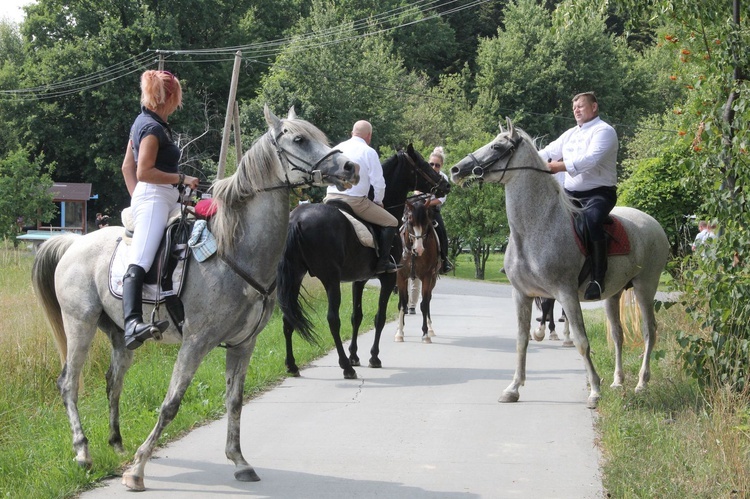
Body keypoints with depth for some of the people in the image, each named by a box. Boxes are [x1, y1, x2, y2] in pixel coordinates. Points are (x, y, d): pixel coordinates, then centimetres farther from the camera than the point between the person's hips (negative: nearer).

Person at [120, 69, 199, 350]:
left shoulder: (143, 122, 19)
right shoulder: (153, 128, -11)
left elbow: (127, 166, 22)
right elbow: (144, 172, -18)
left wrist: (136, 198, 21)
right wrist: (182, 178, -12)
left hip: (158, 200, 11)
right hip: (154, 199, -11)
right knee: (140, 262, -26)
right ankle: (132, 324, -43)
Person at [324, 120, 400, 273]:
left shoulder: (337, 149, 13)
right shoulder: (369, 152, -4)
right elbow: (378, 183, -6)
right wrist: (378, 201, 11)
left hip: (330, 198, 6)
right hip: (356, 201, -6)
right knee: (391, 223, 4)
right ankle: (383, 262, -3)